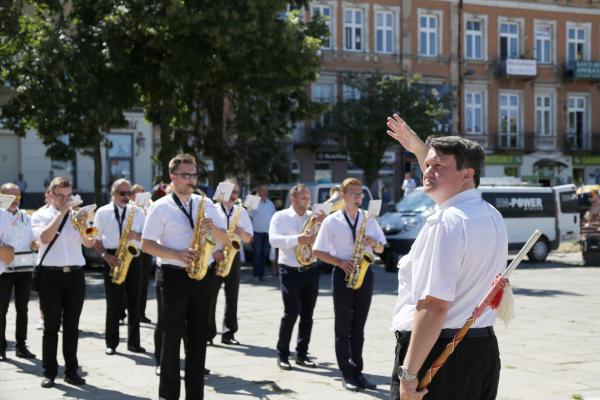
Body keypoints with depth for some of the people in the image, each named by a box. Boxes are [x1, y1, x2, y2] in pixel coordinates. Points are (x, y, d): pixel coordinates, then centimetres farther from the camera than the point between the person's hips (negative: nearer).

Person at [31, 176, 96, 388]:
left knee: (72, 326, 6)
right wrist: (61, 213, -15)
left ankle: (72, 371, 14)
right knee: (51, 326, 2)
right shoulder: (40, 215, 4)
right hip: (50, 275, -2)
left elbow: (89, 244, 1)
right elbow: (45, 238, -16)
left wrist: (83, 224, -17)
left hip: (75, 274, 3)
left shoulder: (76, 214, 11)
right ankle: (49, 372, 9)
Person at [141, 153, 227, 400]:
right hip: (174, 277, -4)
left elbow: (224, 239, 10)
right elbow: (146, 244, -8)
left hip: (201, 276, 4)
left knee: (198, 338, 7)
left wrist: (213, 228, -12)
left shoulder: (205, 204, 10)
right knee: (172, 338, 1)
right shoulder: (161, 207, -4)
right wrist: (177, 255, -19)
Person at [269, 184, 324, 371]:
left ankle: (302, 354, 16)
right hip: (290, 271, -4)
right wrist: (297, 239, -25)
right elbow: (274, 239, -15)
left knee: (307, 314, 6)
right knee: (291, 312, -10)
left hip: (310, 270, 4)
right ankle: (282, 354, 2)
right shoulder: (280, 216, 0)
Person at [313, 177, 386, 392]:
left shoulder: (368, 218, 7)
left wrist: (374, 243, -11)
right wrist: (340, 262, -15)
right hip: (343, 274, -3)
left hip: (365, 274, 3)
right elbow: (318, 251, -3)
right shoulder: (332, 220, -3)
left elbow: (380, 249, 12)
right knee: (343, 327, 1)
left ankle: (357, 371, 15)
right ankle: (347, 374, 5)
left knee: (358, 327, 9)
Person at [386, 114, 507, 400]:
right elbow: (445, 186, 32)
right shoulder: (492, 217, 9)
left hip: (436, 353, -9)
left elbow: (434, 305, -24)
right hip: (485, 350, 9)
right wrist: (417, 148, 36)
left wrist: (409, 373, -23)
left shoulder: (446, 223, -18)